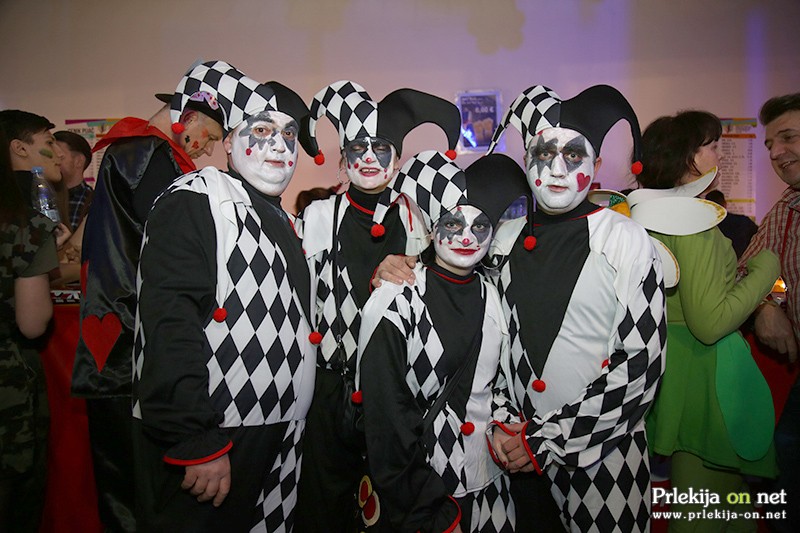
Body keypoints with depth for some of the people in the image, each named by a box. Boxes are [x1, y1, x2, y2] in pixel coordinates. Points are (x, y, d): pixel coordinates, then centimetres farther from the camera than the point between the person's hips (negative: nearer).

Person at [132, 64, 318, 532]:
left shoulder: (281, 222, 15)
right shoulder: (194, 203, -11)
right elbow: (170, 326, -21)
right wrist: (197, 443, -23)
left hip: (276, 441, 8)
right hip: (200, 444, -8)